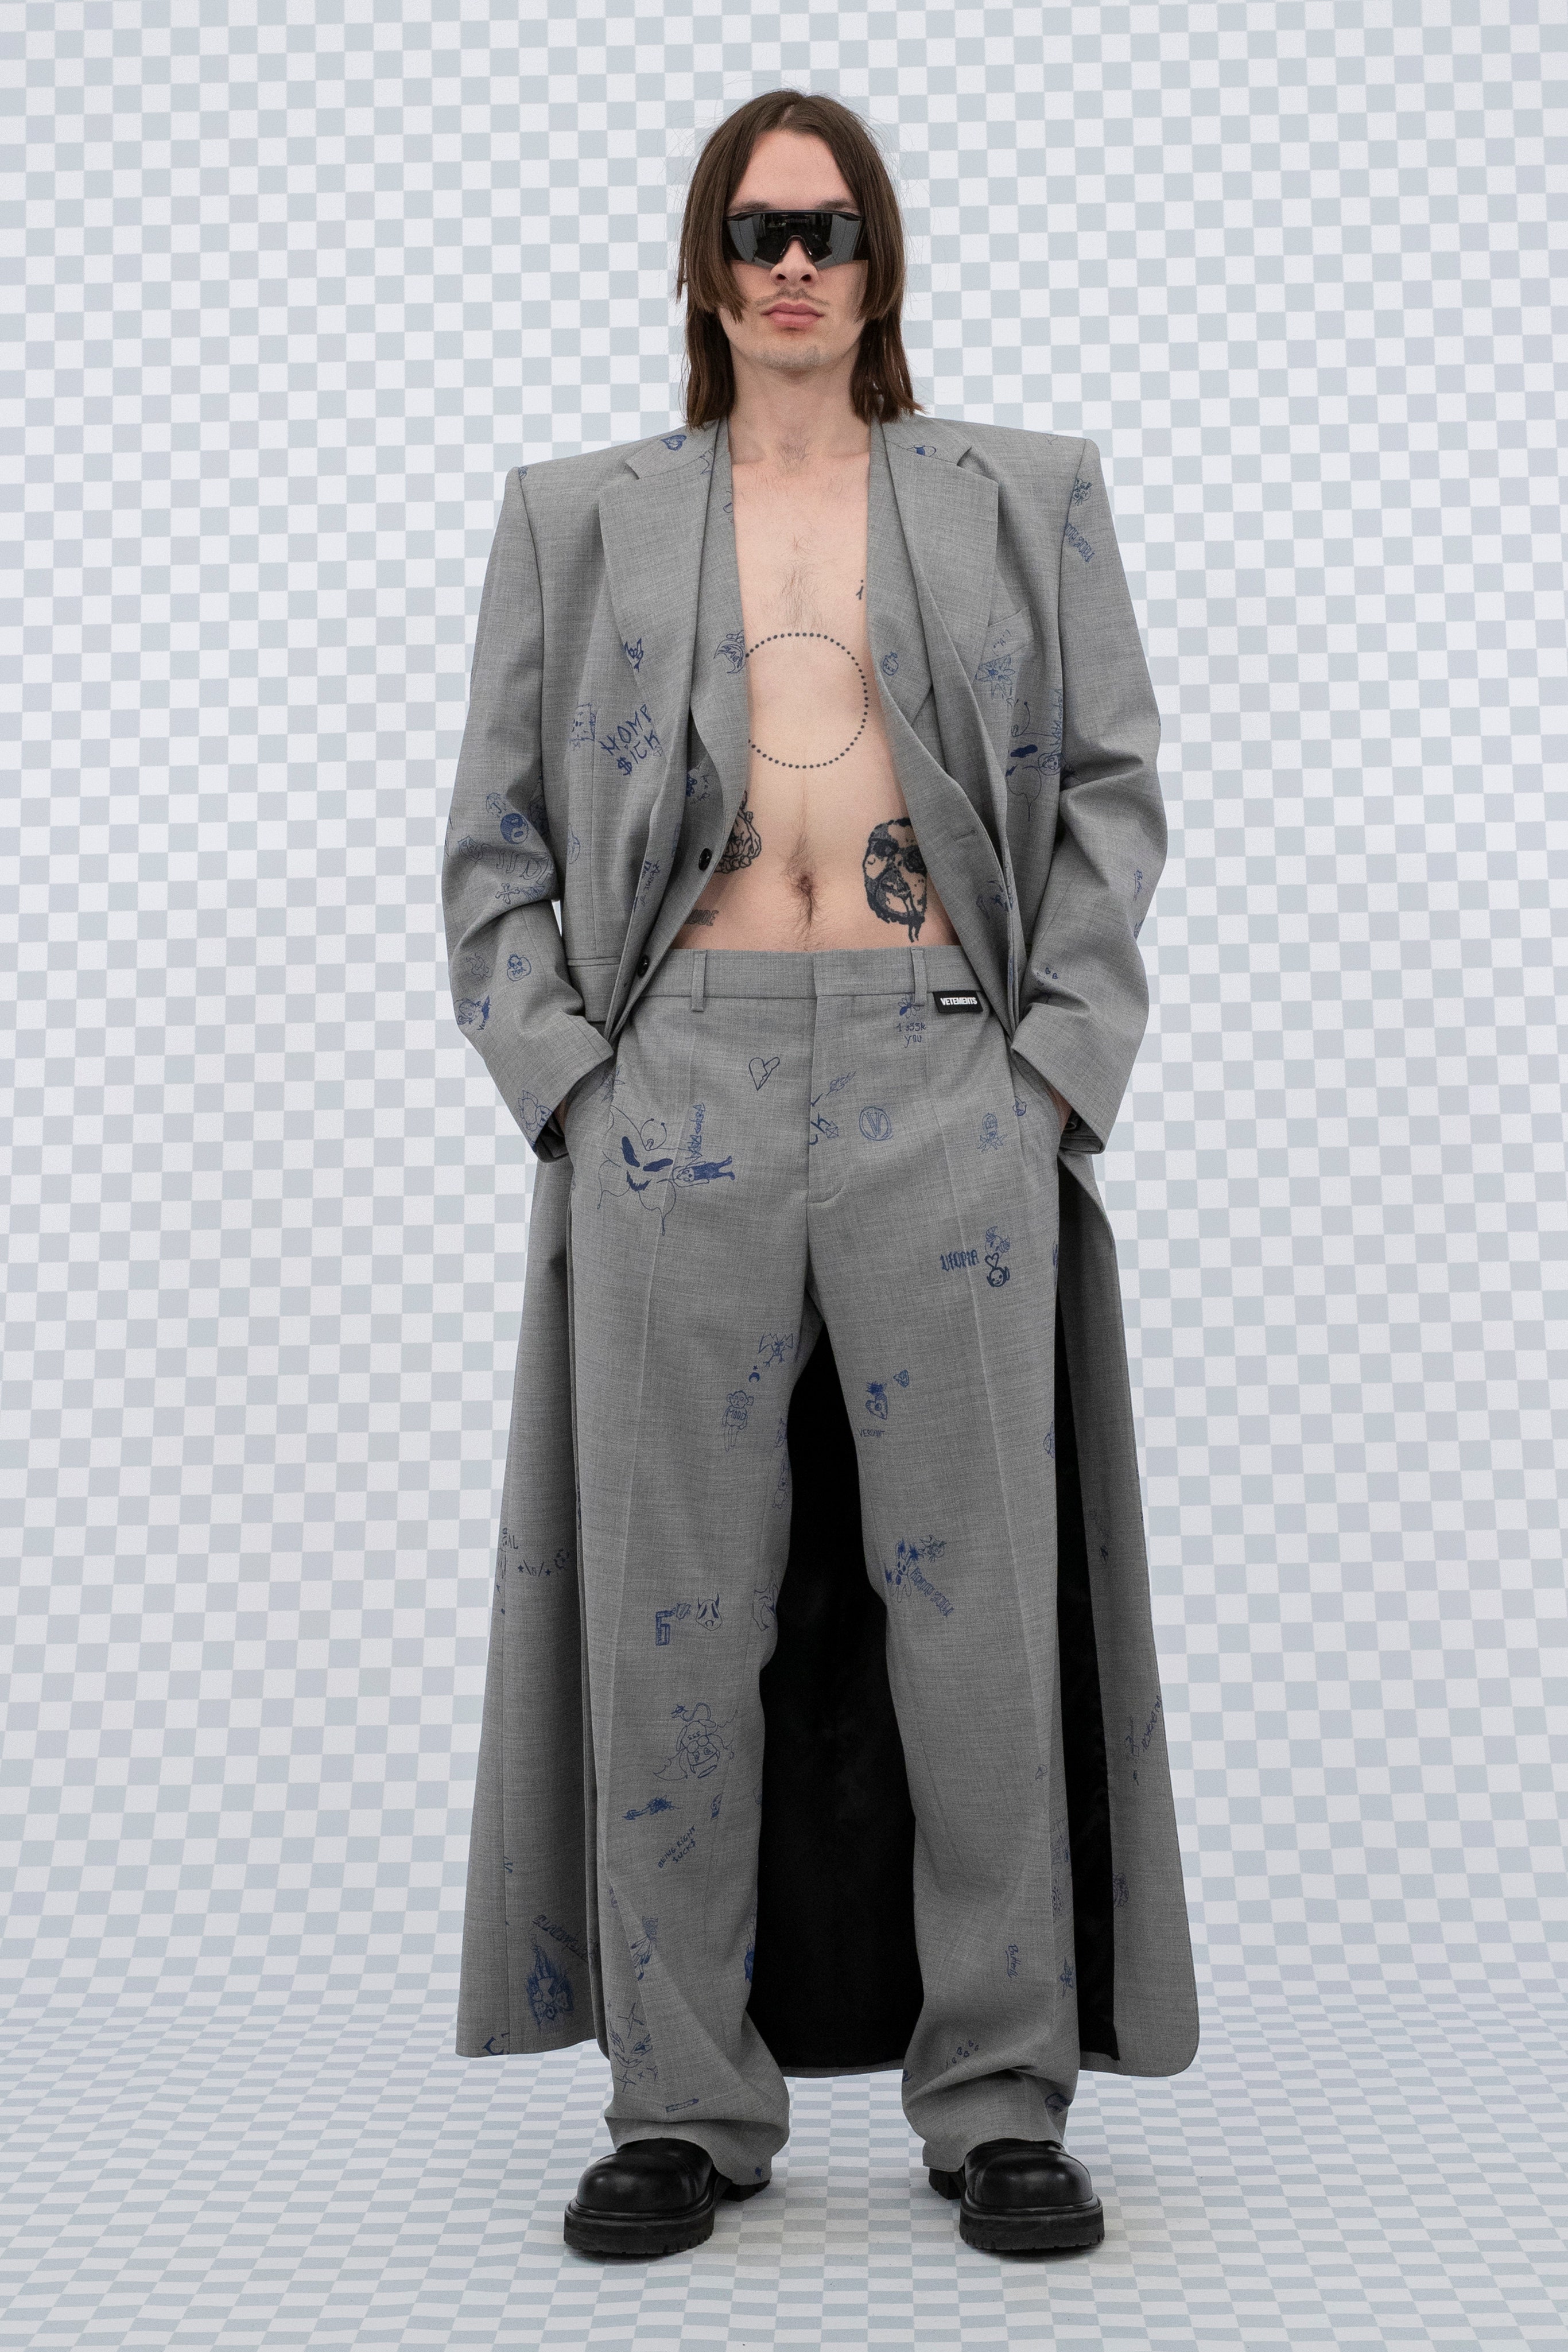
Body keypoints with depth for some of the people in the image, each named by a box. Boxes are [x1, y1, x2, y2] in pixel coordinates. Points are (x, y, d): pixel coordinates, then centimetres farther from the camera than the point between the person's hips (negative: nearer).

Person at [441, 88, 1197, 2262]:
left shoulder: (1027, 499, 15)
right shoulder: (578, 520, 15)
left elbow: (1112, 786, 10)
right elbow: (496, 832, 11)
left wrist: (1060, 1062, -2)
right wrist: (564, 1078, -2)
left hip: (948, 1080, 0)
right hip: (677, 1080, 1)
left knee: (973, 1590, 0)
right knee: (675, 1597, 1)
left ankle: (1001, 2099, 11)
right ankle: (687, 2102, 12)